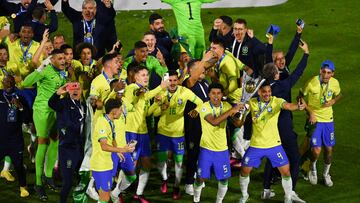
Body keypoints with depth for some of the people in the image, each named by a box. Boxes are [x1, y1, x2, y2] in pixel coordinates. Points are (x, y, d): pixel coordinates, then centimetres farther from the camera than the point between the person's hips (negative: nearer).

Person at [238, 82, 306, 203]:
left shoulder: (276, 101, -14)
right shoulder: (252, 102, -5)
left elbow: (288, 106, -32)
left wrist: (298, 106, -54)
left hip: (274, 144, -1)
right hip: (255, 146, 2)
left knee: (286, 172, -3)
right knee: (245, 170, 7)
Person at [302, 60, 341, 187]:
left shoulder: (335, 83, -8)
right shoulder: (311, 83, -19)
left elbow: (338, 95, 13)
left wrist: (333, 101, -9)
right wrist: (310, 112, -14)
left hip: (328, 119, 3)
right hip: (314, 119, -3)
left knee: (329, 149, 8)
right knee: (316, 150, -11)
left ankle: (326, 174, 33)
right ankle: (313, 169, 22)